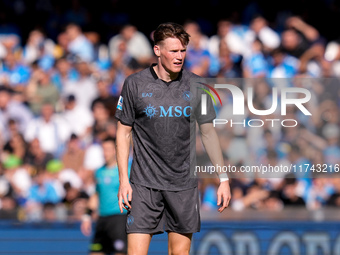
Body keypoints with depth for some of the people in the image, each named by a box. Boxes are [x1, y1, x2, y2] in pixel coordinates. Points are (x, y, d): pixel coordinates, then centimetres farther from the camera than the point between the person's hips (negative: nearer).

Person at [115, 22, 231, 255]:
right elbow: (124, 133, 3)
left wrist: (223, 179, 5)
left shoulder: (194, 85, 3)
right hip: (145, 183, -2)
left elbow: (208, 132, 8)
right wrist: (123, 180, -4)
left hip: (184, 183, 2)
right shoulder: (135, 84, -3)